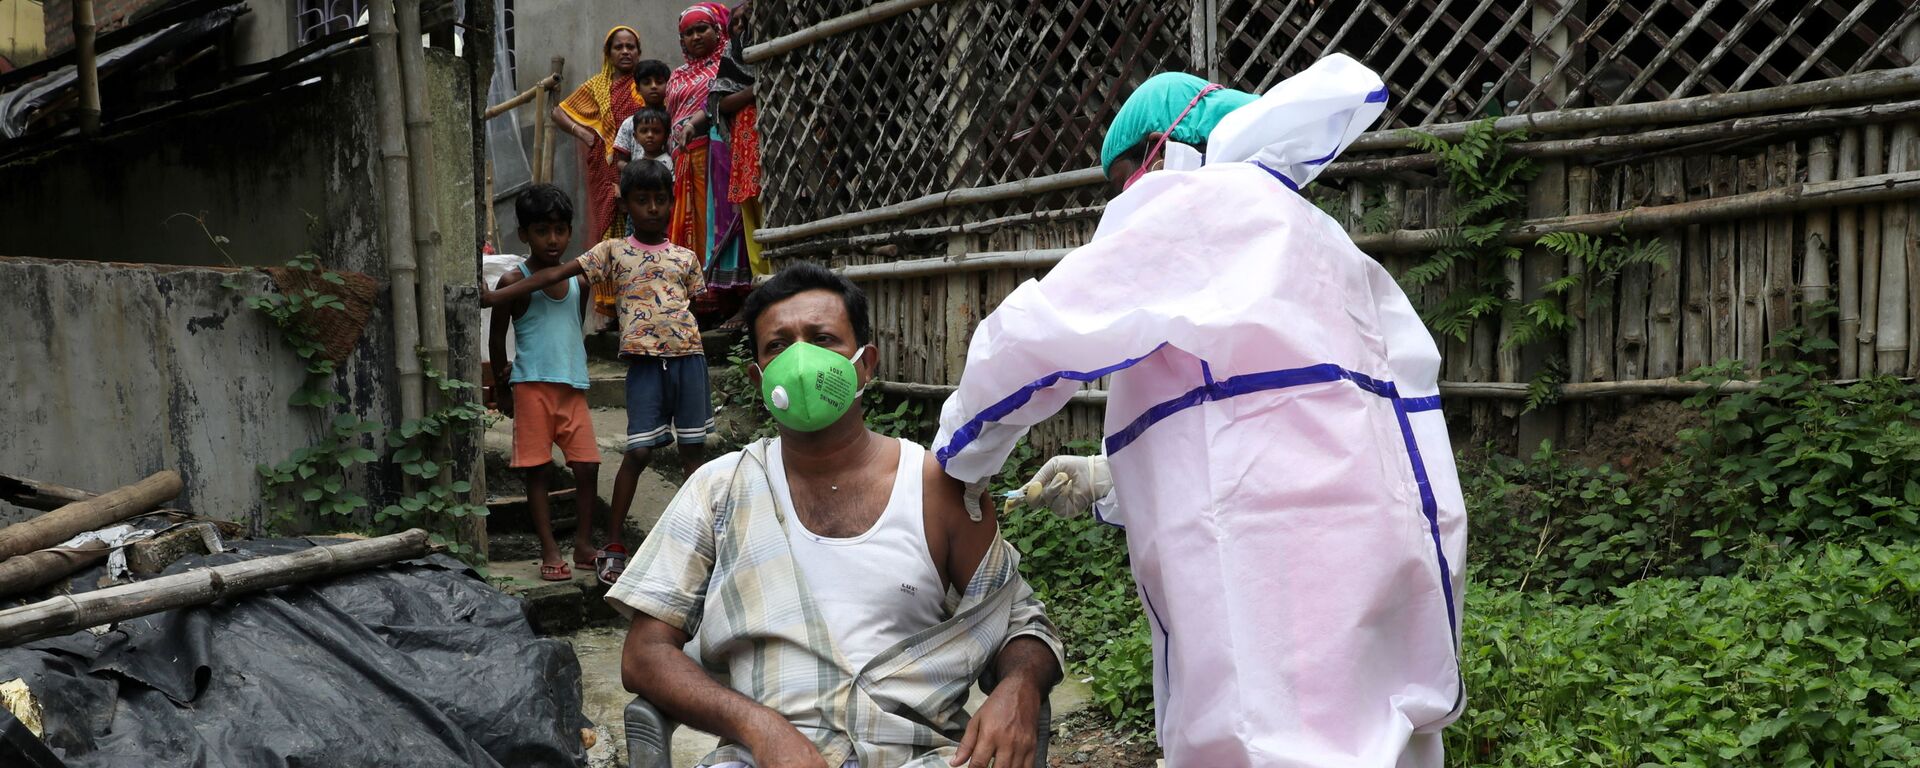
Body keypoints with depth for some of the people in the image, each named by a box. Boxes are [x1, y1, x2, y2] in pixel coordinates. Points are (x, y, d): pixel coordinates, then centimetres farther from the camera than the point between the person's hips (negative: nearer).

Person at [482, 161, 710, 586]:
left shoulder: (685, 257, 13)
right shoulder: (613, 252, 6)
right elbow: (555, 274, 0)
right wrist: (494, 296, -6)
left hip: (688, 356, 2)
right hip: (643, 359, -2)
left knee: (693, 447, 7)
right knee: (639, 451, -5)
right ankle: (612, 545, 5)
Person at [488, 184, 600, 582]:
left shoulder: (578, 281, 9)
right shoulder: (514, 282, -4)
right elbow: (497, 338, 3)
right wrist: (503, 389, 8)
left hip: (573, 387, 4)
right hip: (532, 386, -4)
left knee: (587, 466, 1)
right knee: (537, 469, 1)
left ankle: (583, 545, 15)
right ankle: (549, 551, 7)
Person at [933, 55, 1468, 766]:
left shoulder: (1193, 199, 2)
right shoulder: (1312, 235, 30)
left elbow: (1039, 335, -4)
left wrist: (959, 453, 12)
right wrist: (1110, 476, 29)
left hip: (1278, 565, -9)